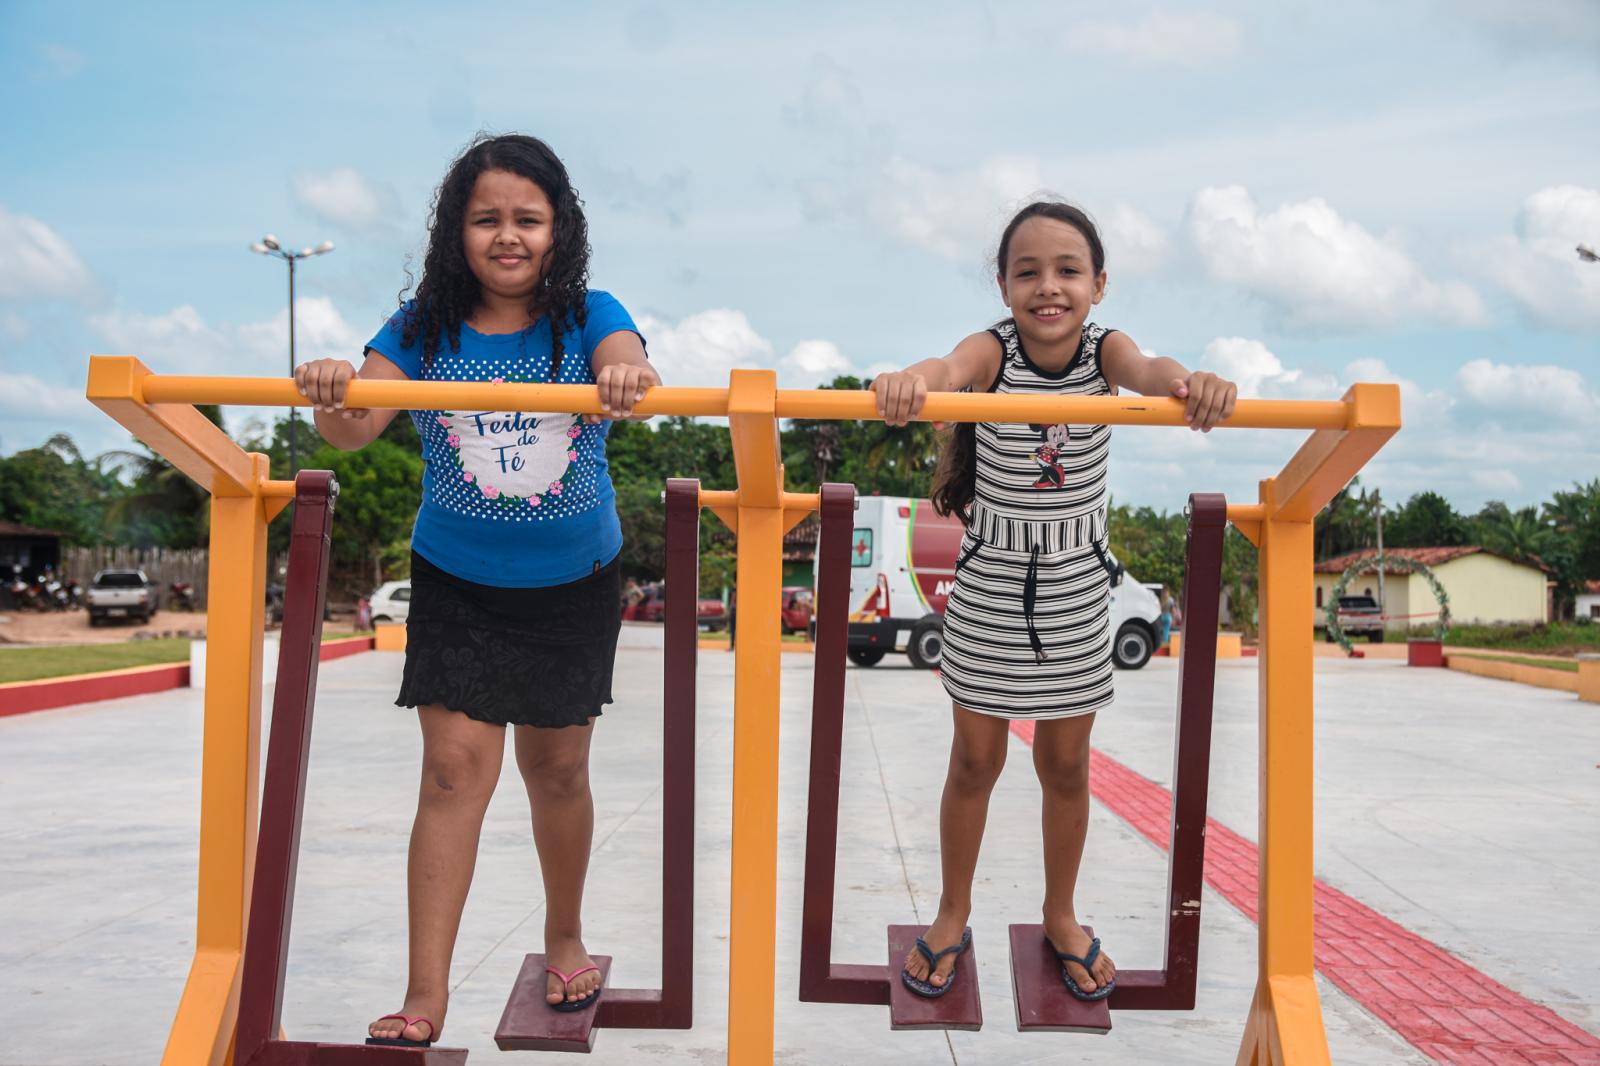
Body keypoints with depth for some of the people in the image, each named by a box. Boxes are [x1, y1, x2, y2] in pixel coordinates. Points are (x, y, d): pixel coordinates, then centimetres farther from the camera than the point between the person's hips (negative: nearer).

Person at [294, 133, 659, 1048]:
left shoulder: (587, 317, -9)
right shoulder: (425, 329, -7)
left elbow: (628, 371, -29)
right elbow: (357, 430, -18)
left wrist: (631, 377, -53)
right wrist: (334, 397, -41)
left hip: (574, 585, 0)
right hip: (456, 584, 0)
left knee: (557, 769, 12)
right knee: (456, 768, -5)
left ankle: (565, 938, 36)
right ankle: (426, 994, 4)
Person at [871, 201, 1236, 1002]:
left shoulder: (1104, 350, -10)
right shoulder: (992, 351, -14)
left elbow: (1146, 370, -34)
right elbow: (950, 369, -38)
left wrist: (1192, 384, -58)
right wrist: (909, 383, -63)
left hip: (1077, 593, 1)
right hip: (990, 589, -1)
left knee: (1066, 765, 14)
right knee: (975, 761, 11)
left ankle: (1061, 916, 37)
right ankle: (952, 915, 33)